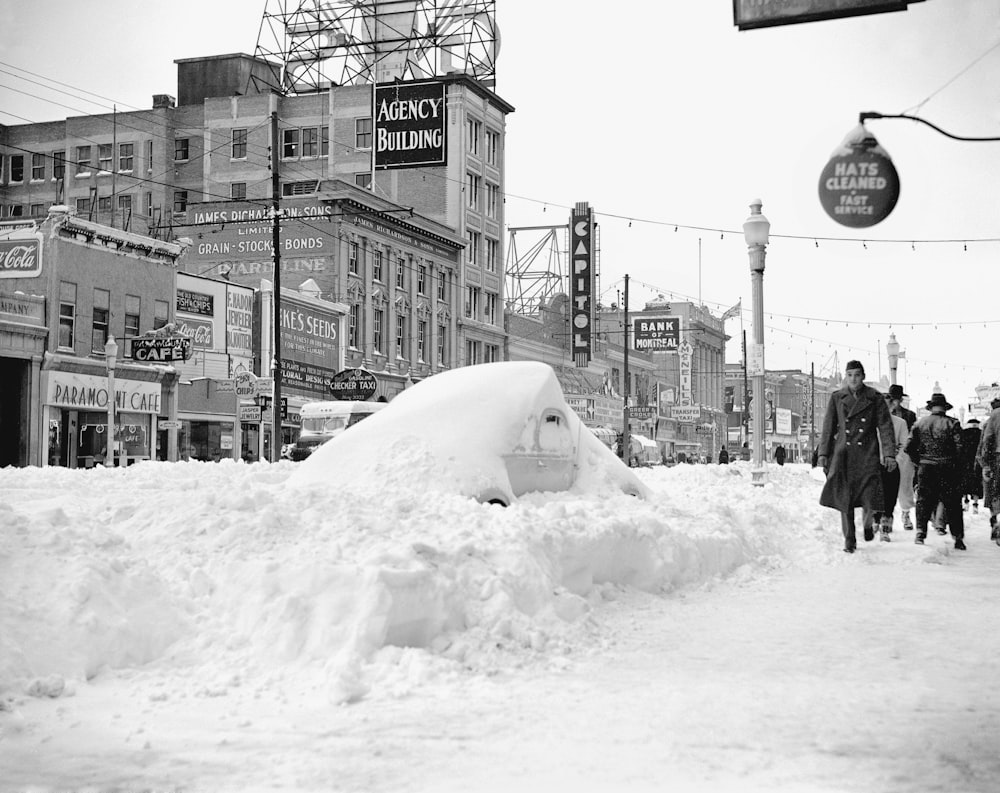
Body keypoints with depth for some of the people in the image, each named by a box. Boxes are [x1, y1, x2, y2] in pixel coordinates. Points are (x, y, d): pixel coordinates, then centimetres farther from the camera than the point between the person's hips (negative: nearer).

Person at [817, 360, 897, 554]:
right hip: (843, 455, 1)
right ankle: (849, 540, 10)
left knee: (870, 498, -12)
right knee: (844, 499, 0)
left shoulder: (875, 398, 4)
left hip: (867, 455, -1)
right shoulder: (836, 398, 7)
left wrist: (889, 453, -6)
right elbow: (828, 427, 9)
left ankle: (868, 524, 20)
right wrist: (823, 453, 3)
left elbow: (885, 426, 2)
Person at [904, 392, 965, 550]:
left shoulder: (920, 423, 5)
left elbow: (909, 447, 1)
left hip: (925, 468, 2)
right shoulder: (952, 423, -3)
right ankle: (958, 538, 5)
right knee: (953, 504, 5)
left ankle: (920, 531, -4)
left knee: (924, 501, 9)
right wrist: (957, 466, 0)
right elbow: (959, 447, -11)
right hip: (947, 470, -2)